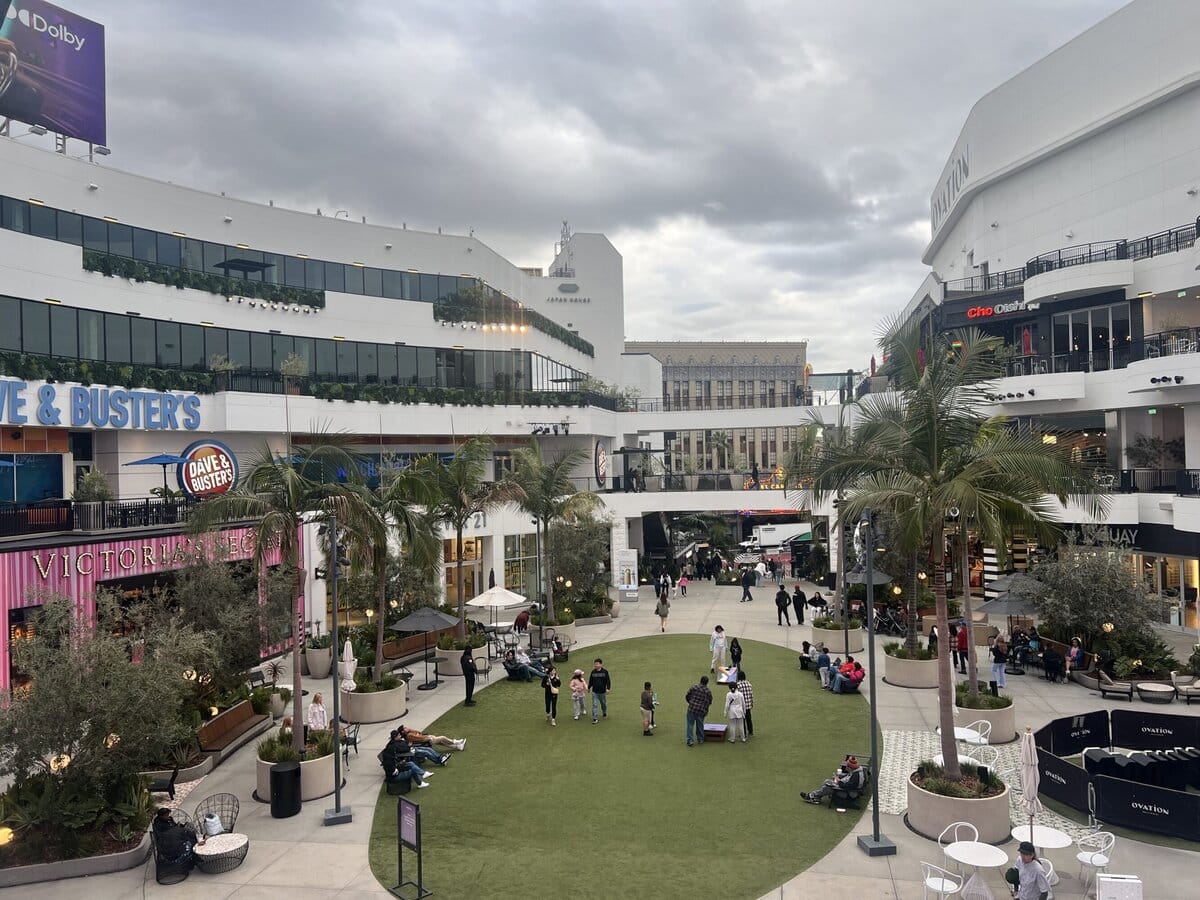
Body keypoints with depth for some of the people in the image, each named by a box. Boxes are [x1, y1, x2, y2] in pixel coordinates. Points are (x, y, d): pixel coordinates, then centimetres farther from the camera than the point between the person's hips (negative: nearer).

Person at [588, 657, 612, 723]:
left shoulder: (605, 672, -8)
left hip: (602, 691, -1)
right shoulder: (593, 672, -1)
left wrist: (608, 688, -14)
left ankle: (605, 713, 44)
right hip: (594, 692, 1)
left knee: (604, 703, 17)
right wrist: (589, 687, 19)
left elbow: (608, 680, -5)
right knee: (594, 705, -6)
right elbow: (590, 681, 12)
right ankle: (594, 718, -3)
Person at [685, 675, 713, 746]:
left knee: (690, 725, 5)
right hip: (701, 711, 1)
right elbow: (710, 702, 8)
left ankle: (689, 740, 1)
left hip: (691, 709, -1)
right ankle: (700, 739, 27)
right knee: (700, 725, 16)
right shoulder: (708, 692, 0)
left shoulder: (694, 687, -2)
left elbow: (687, 696, 3)